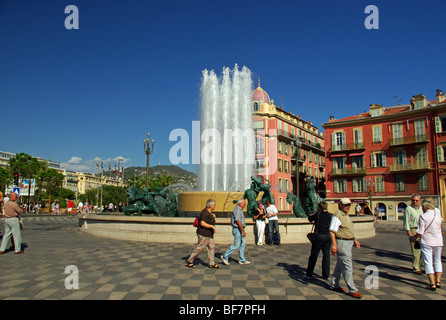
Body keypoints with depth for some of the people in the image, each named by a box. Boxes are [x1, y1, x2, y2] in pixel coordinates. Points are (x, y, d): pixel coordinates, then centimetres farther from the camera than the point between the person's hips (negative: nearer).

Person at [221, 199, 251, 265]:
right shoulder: (237, 210, -16)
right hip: (237, 230, -10)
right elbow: (238, 221, -23)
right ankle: (225, 257, 2)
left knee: (242, 245, 10)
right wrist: (243, 231, -23)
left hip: (240, 230, 10)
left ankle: (242, 260, 15)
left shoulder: (240, 210, 16)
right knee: (236, 245, -7)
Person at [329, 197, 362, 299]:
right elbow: (332, 231, -23)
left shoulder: (346, 215, 16)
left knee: (340, 265, 16)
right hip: (342, 243, -10)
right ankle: (352, 290, -1)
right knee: (347, 267, -7)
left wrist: (354, 240, 19)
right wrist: (334, 244, -31)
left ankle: (334, 285, 26)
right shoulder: (337, 216, -15)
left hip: (348, 242, 10)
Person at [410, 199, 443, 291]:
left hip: (427, 242, -5)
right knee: (437, 261, 18)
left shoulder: (423, 216, -14)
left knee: (428, 262, -1)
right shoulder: (438, 214, 3)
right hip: (438, 241, 5)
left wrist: (414, 238, 2)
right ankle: (438, 281, 20)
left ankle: (432, 284, -3)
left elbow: (420, 232, -15)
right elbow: (440, 228, 18)